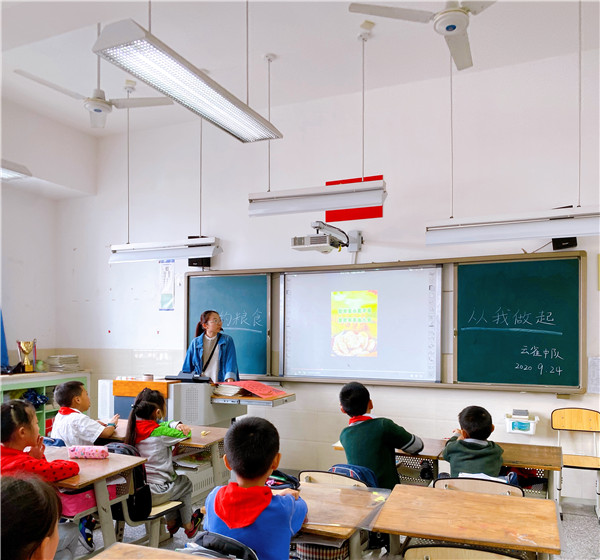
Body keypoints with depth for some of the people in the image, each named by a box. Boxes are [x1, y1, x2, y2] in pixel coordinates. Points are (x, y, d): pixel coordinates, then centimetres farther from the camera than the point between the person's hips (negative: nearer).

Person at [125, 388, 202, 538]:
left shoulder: (135, 427, 0)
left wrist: (176, 424, -3)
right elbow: (187, 433, -8)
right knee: (185, 483, 23)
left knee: (172, 480, 32)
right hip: (154, 494, -7)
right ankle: (188, 526, 38)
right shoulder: (160, 433, -20)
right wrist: (181, 428, 10)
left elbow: (162, 423, 15)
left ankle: (171, 522, 42)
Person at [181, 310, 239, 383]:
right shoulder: (195, 342, 12)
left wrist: (230, 381, -19)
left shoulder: (227, 340, 9)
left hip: (221, 384, -1)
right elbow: (187, 367, 16)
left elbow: (231, 362, -3)